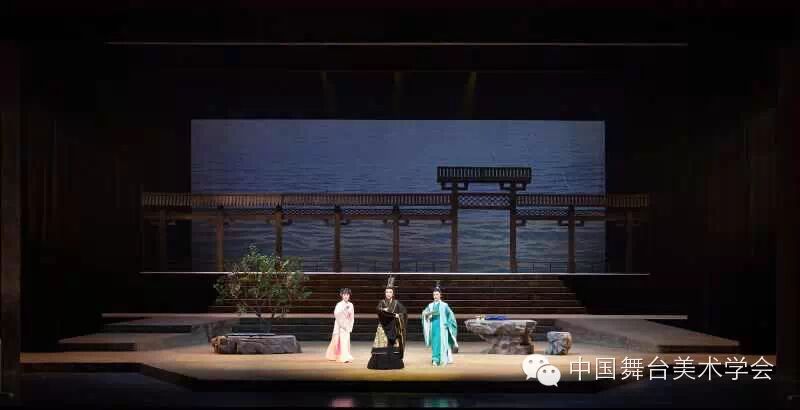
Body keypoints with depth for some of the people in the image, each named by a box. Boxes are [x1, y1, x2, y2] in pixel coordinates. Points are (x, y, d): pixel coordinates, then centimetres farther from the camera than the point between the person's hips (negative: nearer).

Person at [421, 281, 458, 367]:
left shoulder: (444, 305, 2)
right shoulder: (430, 305, 10)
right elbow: (424, 313, 0)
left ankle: (444, 360, 6)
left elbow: (450, 315, 5)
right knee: (434, 343, 0)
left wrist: (447, 323, -4)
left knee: (443, 343, -3)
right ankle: (435, 360, 3)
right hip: (433, 326, 2)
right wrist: (430, 313, -20)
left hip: (442, 327, -2)